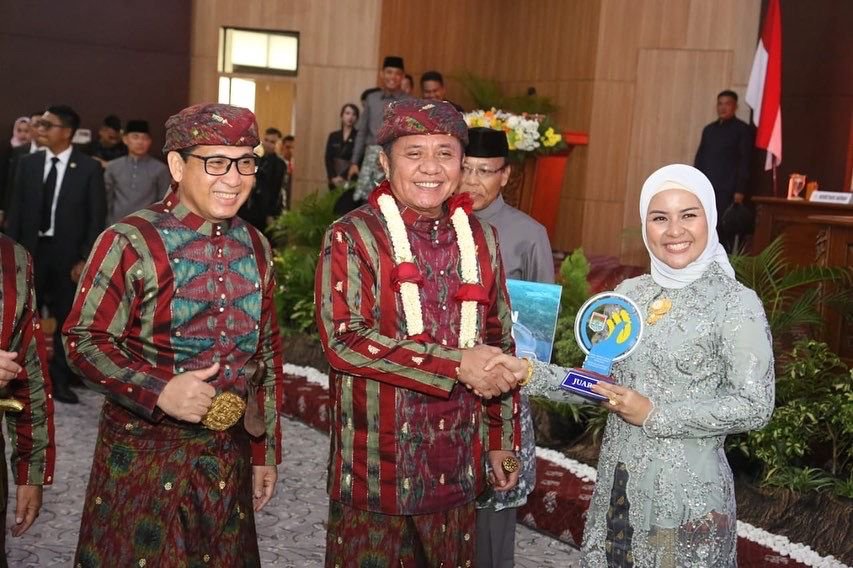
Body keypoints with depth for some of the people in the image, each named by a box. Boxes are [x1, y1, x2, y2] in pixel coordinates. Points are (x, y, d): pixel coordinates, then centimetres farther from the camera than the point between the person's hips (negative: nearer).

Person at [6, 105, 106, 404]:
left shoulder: (89, 168, -5)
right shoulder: (27, 164, 4)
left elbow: (97, 217, -6)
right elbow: (16, 211, 5)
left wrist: (85, 259, -11)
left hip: (68, 254, -2)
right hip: (31, 250, 3)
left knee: (66, 319, 8)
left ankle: (60, 380, 21)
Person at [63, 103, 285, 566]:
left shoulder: (255, 248, 5)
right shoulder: (131, 243, -12)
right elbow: (84, 340, -11)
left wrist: (266, 451, 13)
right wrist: (159, 392, -25)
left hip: (229, 455, 5)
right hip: (144, 455, -5)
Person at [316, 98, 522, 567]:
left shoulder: (480, 239, 9)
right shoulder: (352, 237, -7)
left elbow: (500, 344, 14)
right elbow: (342, 340, -18)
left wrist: (503, 441, 13)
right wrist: (456, 364, -20)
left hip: (457, 468, 5)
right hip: (377, 466, -4)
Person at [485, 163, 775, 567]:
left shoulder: (736, 303, -11)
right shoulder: (627, 294, 4)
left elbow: (754, 407, -13)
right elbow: (598, 381, 8)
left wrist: (654, 414, -17)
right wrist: (530, 373, -8)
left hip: (687, 492, -5)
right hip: (617, 486, 5)